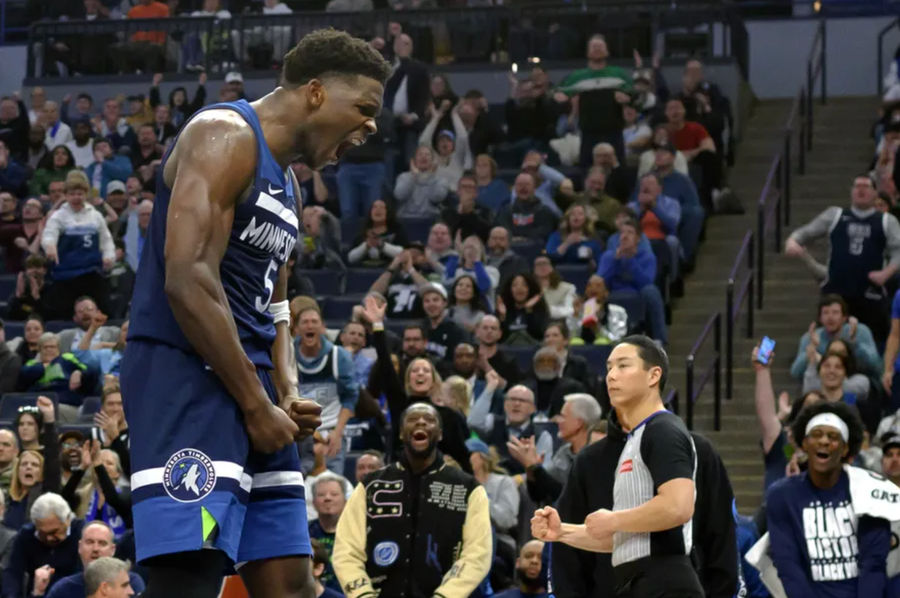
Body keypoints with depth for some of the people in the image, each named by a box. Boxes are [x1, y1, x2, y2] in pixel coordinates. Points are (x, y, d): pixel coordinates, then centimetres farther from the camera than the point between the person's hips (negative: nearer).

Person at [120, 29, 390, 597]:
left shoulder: (286, 183, 22)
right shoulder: (226, 136, -9)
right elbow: (188, 280, -20)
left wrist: (288, 394, 7)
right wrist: (256, 404, -16)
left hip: (249, 385, 10)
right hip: (187, 375, -10)